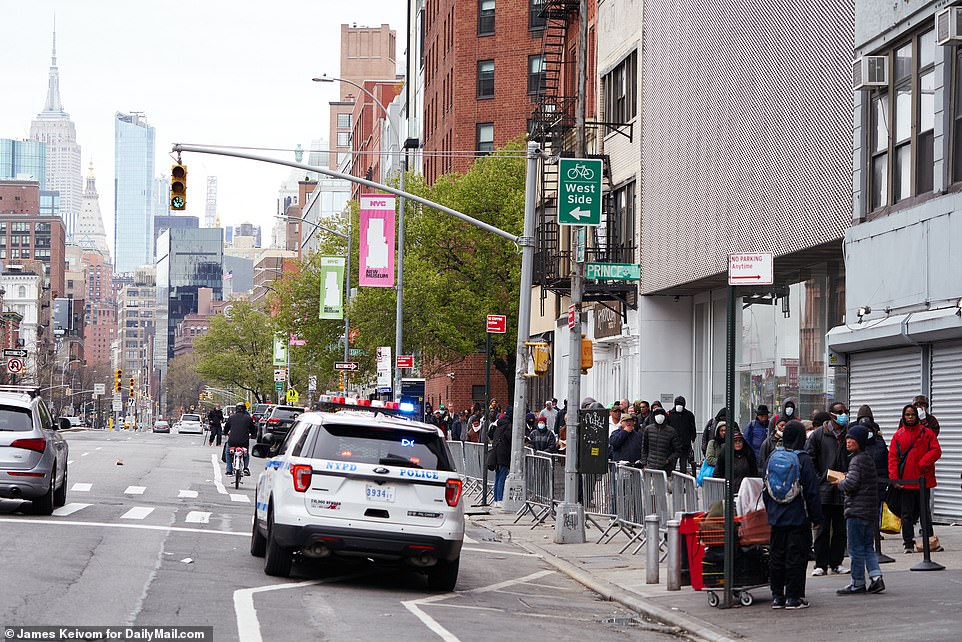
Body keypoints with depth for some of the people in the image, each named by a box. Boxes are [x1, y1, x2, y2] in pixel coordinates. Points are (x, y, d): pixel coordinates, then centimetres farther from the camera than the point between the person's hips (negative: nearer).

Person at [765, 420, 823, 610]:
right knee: (796, 556, 0)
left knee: (776, 555, 11)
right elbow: (811, 491, -11)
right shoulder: (803, 459, -12)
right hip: (798, 516, -5)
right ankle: (793, 597, 0)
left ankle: (777, 596, 14)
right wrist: (816, 517, -4)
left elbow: (766, 489, 12)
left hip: (777, 516, 5)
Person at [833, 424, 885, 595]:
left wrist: (840, 483, -3)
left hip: (856, 510, -9)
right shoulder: (869, 459, 14)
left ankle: (858, 583, 4)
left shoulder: (857, 460, -14)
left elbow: (851, 484, -23)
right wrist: (846, 481, 13)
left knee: (856, 549, -1)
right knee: (868, 547, 14)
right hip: (871, 510, 9)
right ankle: (876, 577, 4)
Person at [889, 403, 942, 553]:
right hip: (905, 480, 1)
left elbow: (936, 450, -2)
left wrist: (923, 463, -15)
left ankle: (929, 540, 17)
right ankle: (908, 543, 8)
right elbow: (892, 457, 2)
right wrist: (894, 477, -8)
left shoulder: (926, 433, 3)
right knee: (907, 512, 3)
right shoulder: (898, 435, 5)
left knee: (924, 510, 8)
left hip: (923, 478, -1)